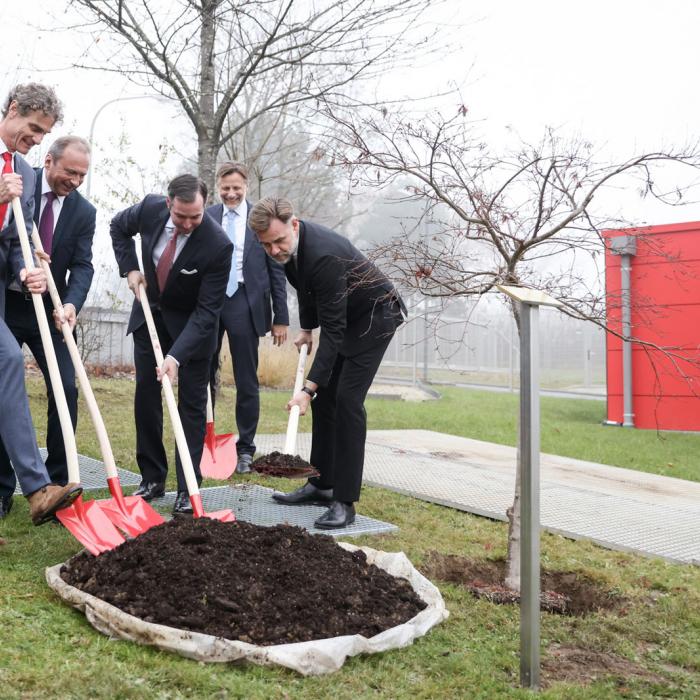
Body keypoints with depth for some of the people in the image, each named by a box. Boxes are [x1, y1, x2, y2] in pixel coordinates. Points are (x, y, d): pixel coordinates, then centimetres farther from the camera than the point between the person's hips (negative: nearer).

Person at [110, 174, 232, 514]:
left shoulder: (218, 245, -31)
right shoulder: (151, 208, -19)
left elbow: (207, 310, -29)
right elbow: (118, 226, 6)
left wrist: (176, 355, -37)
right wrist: (129, 267, -6)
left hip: (191, 323, -4)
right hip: (149, 313, 4)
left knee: (192, 402, -4)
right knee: (146, 395, 6)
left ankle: (187, 489, 1)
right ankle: (152, 479, 16)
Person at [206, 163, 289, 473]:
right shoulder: (205, 218, 5)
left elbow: (276, 270, 1)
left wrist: (281, 318, -2)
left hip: (244, 306, -2)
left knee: (247, 383, 6)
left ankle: (245, 449, 17)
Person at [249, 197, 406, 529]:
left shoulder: (324, 254, -36)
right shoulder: (288, 246, -9)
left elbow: (332, 330, -36)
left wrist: (308, 387, -39)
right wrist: (306, 327, 15)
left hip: (375, 315, -9)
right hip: (344, 316, 9)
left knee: (347, 399, -17)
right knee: (325, 398, 6)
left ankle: (344, 501, -12)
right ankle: (322, 484, 16)